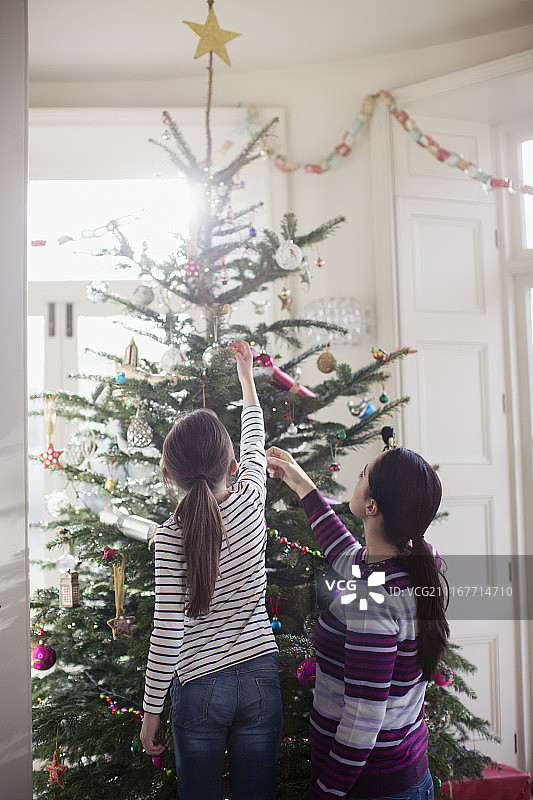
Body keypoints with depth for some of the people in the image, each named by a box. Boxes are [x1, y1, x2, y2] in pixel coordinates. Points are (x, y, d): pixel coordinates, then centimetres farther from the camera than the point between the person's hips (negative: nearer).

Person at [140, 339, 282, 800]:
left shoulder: (171, 537, -16)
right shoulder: (249, 503, -9)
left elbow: (167, 633, -15)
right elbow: (255, 443, 12)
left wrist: (151, 710, -1)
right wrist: (247, 376, 27)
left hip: (200, 688, -2)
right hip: (260, 679, 2)